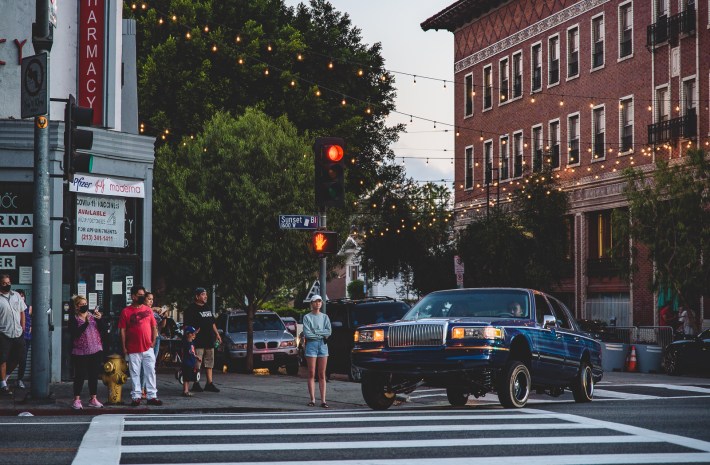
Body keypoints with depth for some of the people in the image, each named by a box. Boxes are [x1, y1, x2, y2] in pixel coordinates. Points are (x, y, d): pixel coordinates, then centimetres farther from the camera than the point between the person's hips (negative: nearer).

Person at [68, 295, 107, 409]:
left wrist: (100, 318, -18)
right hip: (80, 352, -4)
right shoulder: (74, 319, -3)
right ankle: (77, 400, 3)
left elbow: (103, 328, -1)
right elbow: (75, 333, -17)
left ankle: (93, 399, 16)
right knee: (80, 376, -3)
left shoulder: (93, 316, 9)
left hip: (96, 351, 4)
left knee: (94, 375, 9)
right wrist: (86, 323, -24)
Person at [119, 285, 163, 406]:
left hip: (148, 348, 3)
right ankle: (136, 396, 11)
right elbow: (123, 330, 0)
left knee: (150, 372, 2)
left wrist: (153, 341, 4)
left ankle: (152, 396, 7)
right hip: (133, 349, -3)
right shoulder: (126, 312, -1)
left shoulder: (148, 310, 9)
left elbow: (154, 327, 14)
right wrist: (124, 347, -3)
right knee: (135, 373, 4)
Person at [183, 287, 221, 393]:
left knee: (209, 362, 9)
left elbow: (212, 323, 26)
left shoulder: (207, 308, 19)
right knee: (196, 364, -6)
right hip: (198, 341, -8)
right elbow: (187, 325, -12)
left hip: (209, 340, 8)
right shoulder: (191, 309, -6)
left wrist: (217, 334, 21)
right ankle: (196, 384, -1)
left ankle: (209, 383, 13)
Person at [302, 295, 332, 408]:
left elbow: (329, 331, -1)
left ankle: (323, 400, -1)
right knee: (312, 374, -2)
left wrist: (315, 331, -9)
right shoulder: (307, 317, 2)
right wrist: (321, 334, -7)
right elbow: (307, 333, -9)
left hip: (323, 345, 3)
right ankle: (312, 399, 0)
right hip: (311, 344, -3)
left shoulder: (325, 317, 12)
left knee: (322, 375, 2)